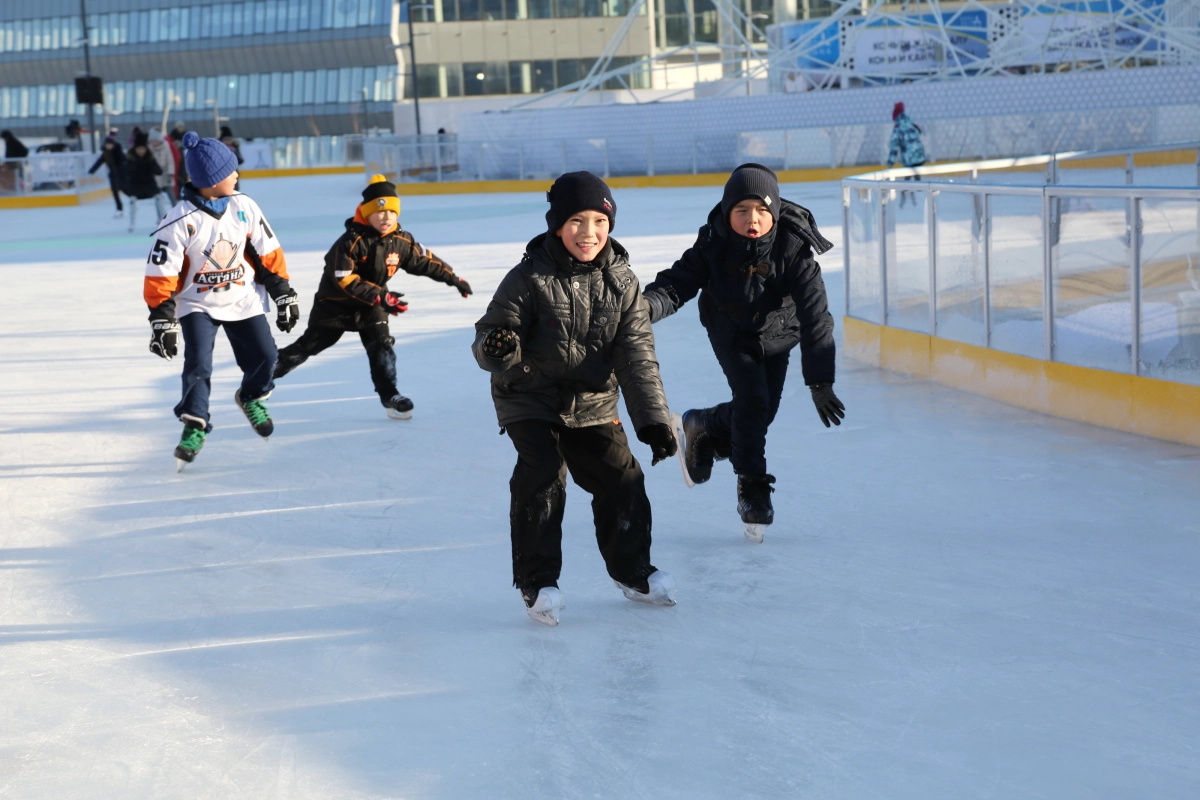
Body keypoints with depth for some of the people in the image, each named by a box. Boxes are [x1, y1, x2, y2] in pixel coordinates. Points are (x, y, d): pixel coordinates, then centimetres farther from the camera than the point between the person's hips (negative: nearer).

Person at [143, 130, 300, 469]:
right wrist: (162, 320, -18)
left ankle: (252, 398, 33)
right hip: (198, 304, -4)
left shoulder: (244, 207, -8)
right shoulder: (181, 221, -21)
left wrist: (283, 294, 3)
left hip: (244, 300, 4)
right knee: (198, 363, -17)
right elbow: (160, 275, -16)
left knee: (263, 356, 3)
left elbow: (268, 253, 3)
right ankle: (194, 425, -2)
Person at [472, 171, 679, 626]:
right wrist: (497, 348, -39)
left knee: (622, 481, 2)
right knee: (541, 479, -18)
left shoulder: (621, 281, -7)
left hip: (593, 405, 4)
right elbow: (488, 337, -14)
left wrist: (653, 419, -17)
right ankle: (537, 583, -4)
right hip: (531, 401, -4)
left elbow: (636, 355, -9)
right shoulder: (530, 279, -17)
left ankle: (633, 572, 24)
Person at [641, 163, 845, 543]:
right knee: (752, 401, -15)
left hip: (776, 334, 1)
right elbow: (679, 282, -24)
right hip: (730, 330, -1)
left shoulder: (795, 248, -31)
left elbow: (815, 317, -32)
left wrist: (820, 381, -35)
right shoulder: (714, 243, -27)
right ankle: (752, 488, 2)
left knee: (764, 411, 5)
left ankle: (706, 427, 36)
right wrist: (648, 304, -49)